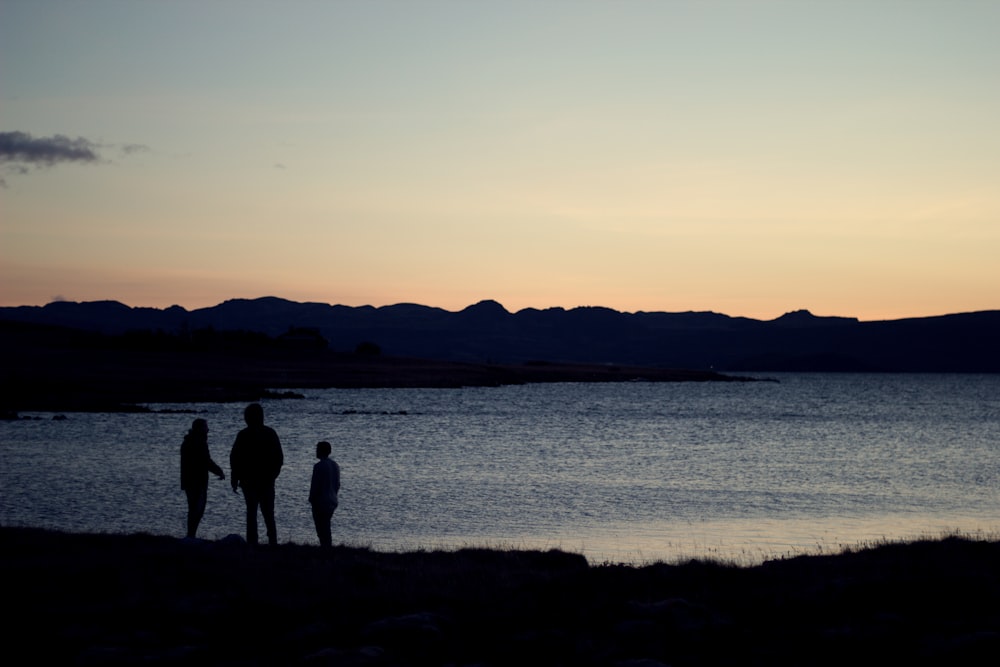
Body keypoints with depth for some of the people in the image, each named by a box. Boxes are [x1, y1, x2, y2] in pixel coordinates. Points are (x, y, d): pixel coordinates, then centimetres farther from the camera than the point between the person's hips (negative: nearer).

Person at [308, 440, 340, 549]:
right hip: (332, 502, 8)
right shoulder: (335, 465, 9)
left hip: (320, 502, -8)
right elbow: (337, 484, 13)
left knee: (321, 529, -3)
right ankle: (329, 546, 17)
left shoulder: (319, 466, -16)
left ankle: (325, 547, -6)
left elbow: (315, 485, -16)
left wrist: (311, 499, -6)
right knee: (326, 527, 17)